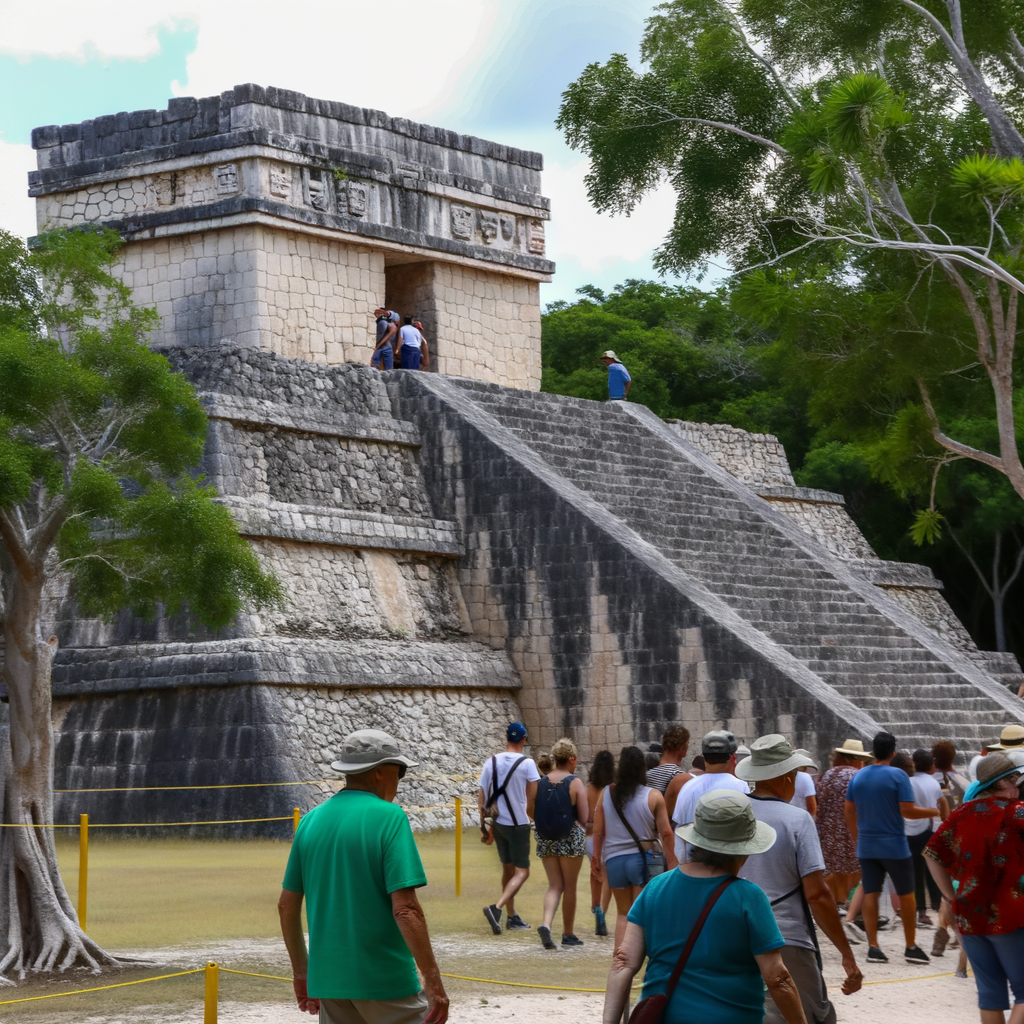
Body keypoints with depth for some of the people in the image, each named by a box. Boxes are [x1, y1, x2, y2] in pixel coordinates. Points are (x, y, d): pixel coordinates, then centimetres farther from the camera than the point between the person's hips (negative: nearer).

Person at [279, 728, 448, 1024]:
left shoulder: (311, 820, 7)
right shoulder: (389, 817, -11)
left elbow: (286, 906, 12)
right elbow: (405, 908, -18)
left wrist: (300, 971, 23)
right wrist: (433, 981, -16)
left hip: (328, 978, 6)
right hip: (385, 981, -6)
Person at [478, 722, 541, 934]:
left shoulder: (492, 762, 2)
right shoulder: (527, 763, -11)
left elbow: (482, 796, 4)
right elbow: (533, 797, -13)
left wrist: (483, 823, 11)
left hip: (498, 823, 5)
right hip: (518, 824, -5)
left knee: (508, 869, 18)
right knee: (522, 872, -1)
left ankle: (512, 917, 22)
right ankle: (497, 908, -22)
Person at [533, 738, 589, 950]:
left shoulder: (542, 783, 1)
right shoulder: (576, 783, -10)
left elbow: (531, 811, 5)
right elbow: (585, 818, -11)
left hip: (546, 840, 3)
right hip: (571, 839, -3)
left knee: (555, 886, 9)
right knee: (570, 887, 10)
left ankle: (546, 924, -15)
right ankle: (568, 934, 18)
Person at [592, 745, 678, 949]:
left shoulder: (606, 794, 1)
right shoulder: (653, 797, -7)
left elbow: (598, 831, 4)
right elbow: (666, 833, -7)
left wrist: (597, 858, 15)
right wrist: (672, 864, 1)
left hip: (614, 860, 3)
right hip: (645, 860, -3)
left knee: (623, 913, 16)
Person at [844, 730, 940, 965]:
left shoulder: (858, 776, 5)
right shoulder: (898, 776, -12)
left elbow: (848, 810, 8)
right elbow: (907, 811, -17)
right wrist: (934, 812, -2)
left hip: (866, 846, 4)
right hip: (894, 846, -4)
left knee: (870, 894, 5)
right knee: (906, 895, 7)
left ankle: (873, 947, 1)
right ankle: (911, 947, 10)